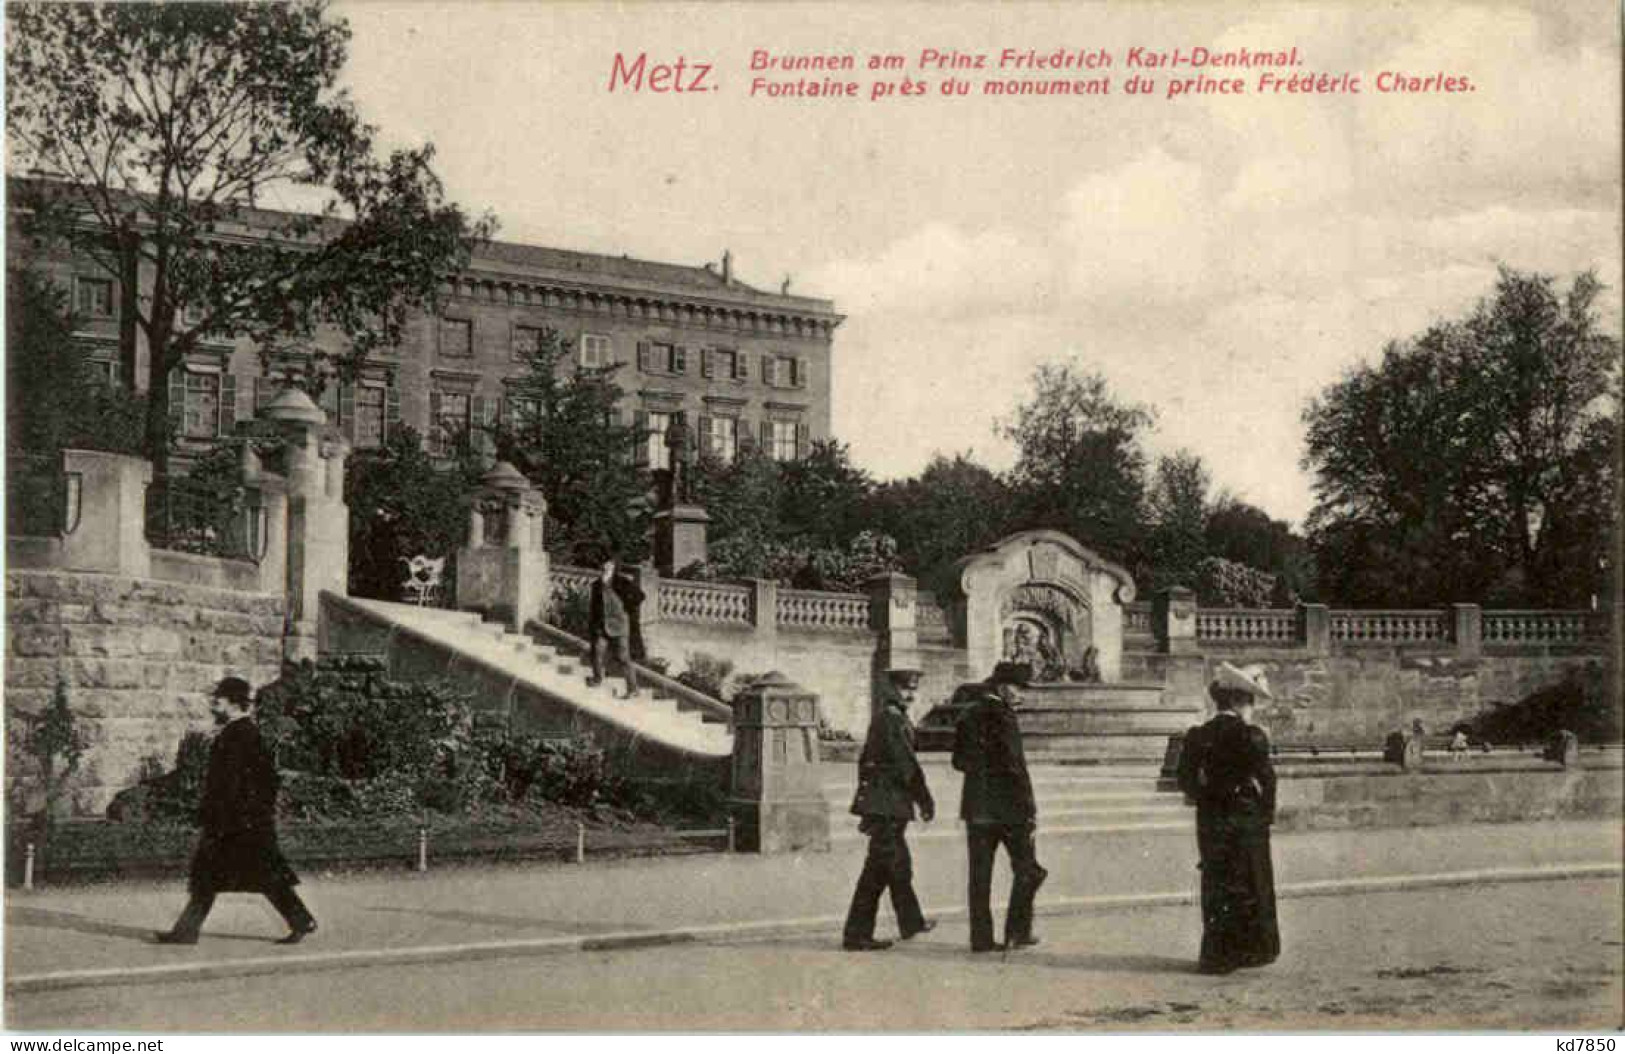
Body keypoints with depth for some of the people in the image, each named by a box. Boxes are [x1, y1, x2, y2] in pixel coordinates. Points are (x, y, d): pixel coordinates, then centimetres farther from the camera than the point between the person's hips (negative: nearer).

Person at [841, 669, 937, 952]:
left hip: (876, 802, 10)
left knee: (898, 865, 20)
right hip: (888, 805, -10)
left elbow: (865, 761, 21)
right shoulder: (893, 720, -15)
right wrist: (926, 801, -9)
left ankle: (911, 923, 33)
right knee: (878, 869, -7)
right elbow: (907, 765, -17)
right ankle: (856, 935, -5)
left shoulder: (881, 718, 16)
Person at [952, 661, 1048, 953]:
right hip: (1007, 805, -7)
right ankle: (1017, 931, 5)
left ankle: (981, 937, 6)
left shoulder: (969, 717, 9)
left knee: (979, 875, 7)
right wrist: (1029, 808, -11)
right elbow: (1015, 764, -15)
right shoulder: (1002, 716, -13)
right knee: (1027, 869, 7)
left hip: (976, 806, 7)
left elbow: (959, 761, 15)